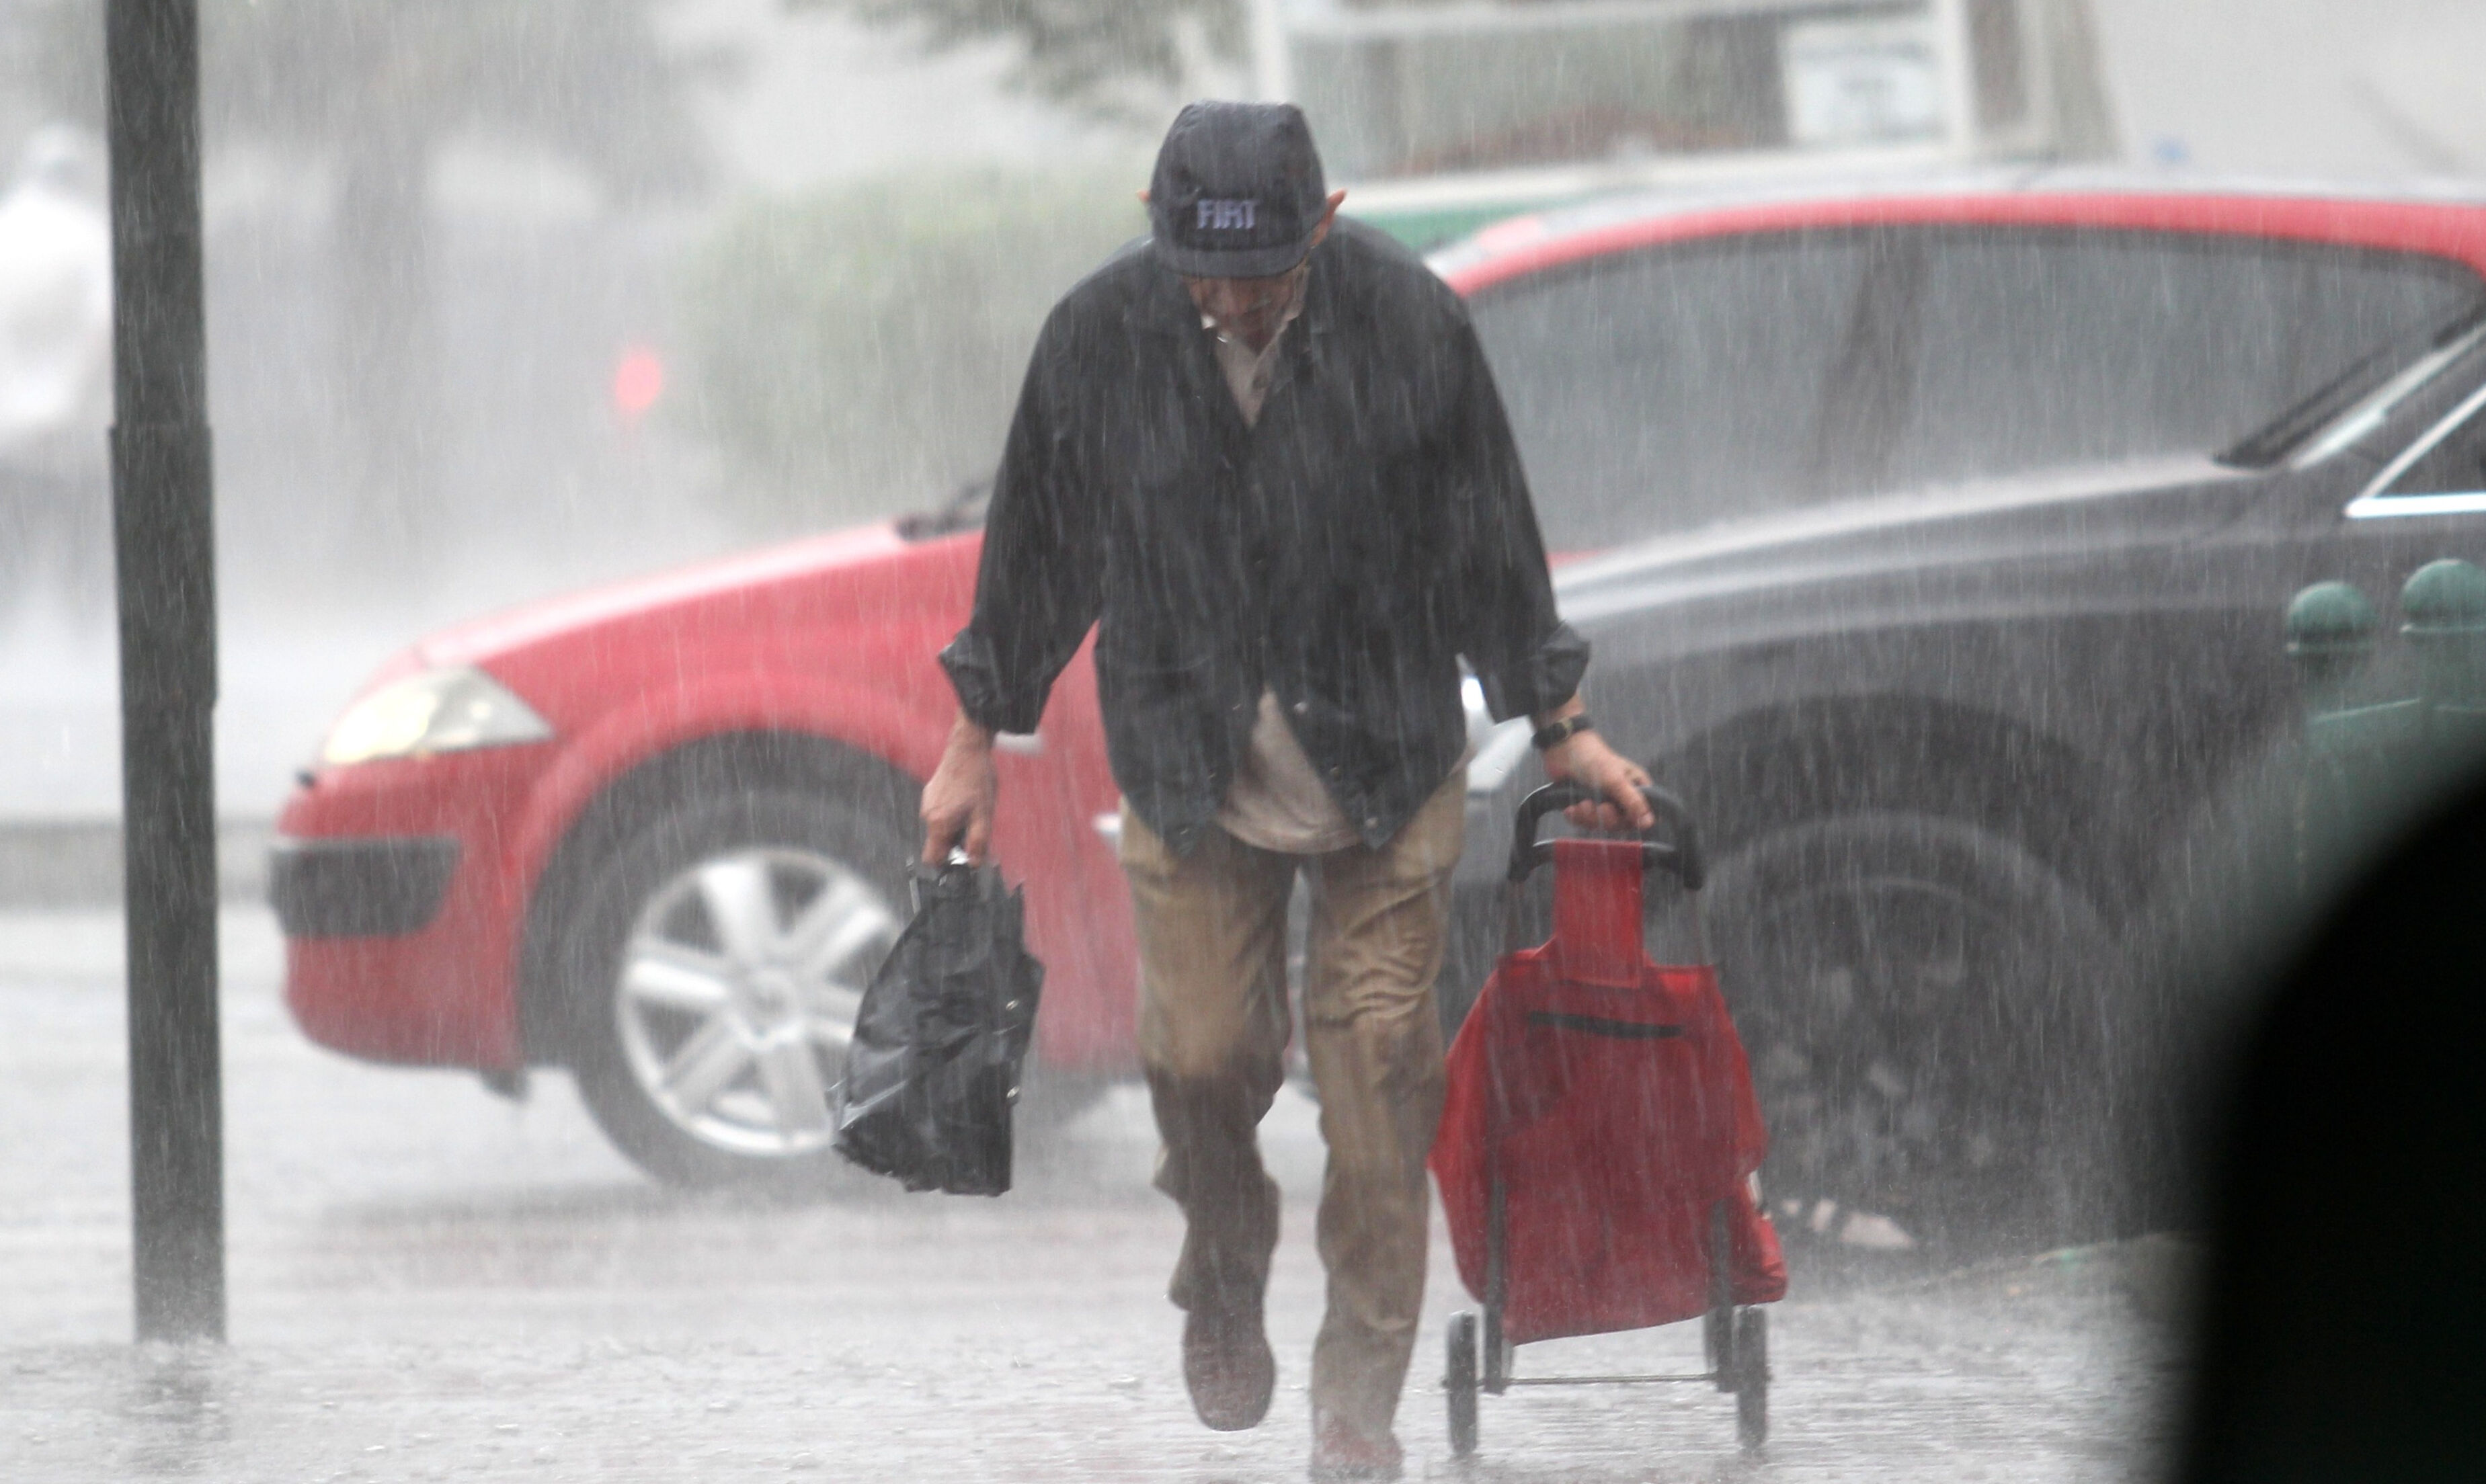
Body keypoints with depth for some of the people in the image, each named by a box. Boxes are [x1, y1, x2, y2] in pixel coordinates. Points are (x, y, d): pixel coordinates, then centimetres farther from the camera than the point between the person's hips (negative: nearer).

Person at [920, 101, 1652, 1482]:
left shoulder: (1408, 319, -12)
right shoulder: (1101, 334, -10)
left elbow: (1488, 538, 0)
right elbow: (1037, 542, 4)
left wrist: (1562, 728, 7)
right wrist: (977, 742, 11)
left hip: (1385, 762, -1)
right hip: (1190, 762, 1)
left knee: (1377, 1070, -3)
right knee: (1200, 1057, -4)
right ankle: (1225, 1277, 28)